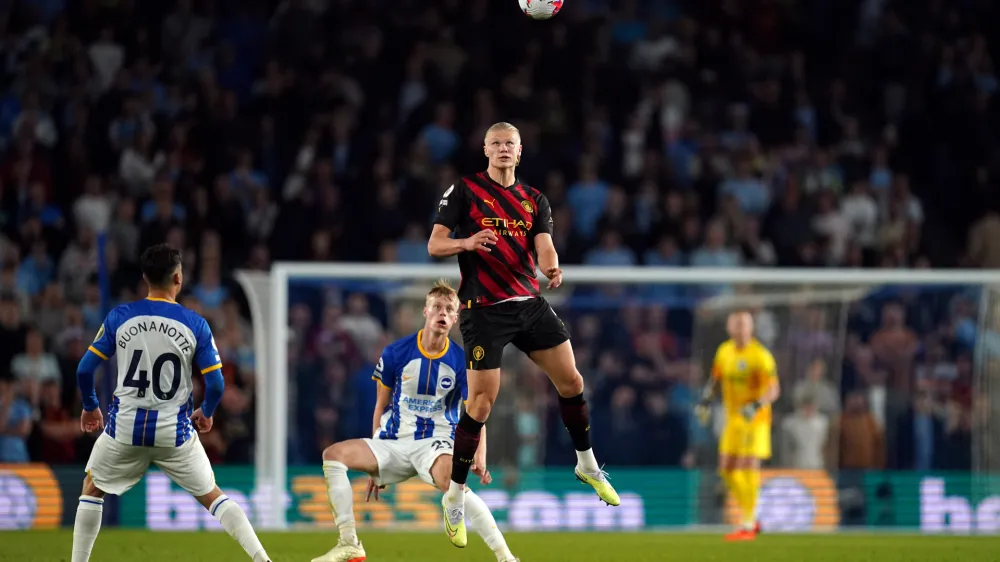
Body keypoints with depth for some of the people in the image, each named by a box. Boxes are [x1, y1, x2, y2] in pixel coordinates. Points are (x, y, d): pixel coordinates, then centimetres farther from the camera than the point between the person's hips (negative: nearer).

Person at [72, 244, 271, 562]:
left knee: (92, 489, 24)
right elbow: (216, 384, -6)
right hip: (175, 431, 0)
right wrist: (206, 413, 15)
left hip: (125, 428, 0)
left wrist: (90, 407, 16)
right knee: (212, 497, 13)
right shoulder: (195, 325, -6)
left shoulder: (119, 318, -5)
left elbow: (85, 369, -3)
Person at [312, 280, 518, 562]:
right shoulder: (395, 353, -1)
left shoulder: (462, 362, -3)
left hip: (435, 442, -3)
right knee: (334, 454, -21)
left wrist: (479, 457, -25)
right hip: (393, 443, 3)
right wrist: (375, 463, 10)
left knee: (450, 478, -40)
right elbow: (382, 406, 9)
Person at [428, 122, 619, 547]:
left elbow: (544, 247, -1)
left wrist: (552, 268, -24)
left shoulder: (535, 200, 12)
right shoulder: (465, 191, -1)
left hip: (529, 303, 5)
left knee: (571, 380, 2)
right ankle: (454, 497, 4)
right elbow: (434, 245, -5)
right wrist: (467, 243, -25)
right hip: (484, 308, -5)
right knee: (481, 401, -8)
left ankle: (587, 465, 24)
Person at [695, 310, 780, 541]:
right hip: (733, 418, 7)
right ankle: (752, 520, 22)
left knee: (748, 466, -12)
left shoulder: (760, 355, -15)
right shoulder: (724, 351, 5)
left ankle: (747, 526, -6)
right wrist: (706, 401, 6)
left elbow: (774, 390, -17)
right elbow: (715, 379, 20)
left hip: (755, 418, -7)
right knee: (727, 469, 7)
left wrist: (756, 407, -33)